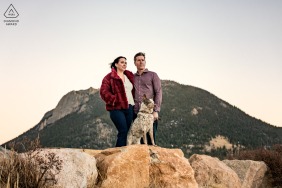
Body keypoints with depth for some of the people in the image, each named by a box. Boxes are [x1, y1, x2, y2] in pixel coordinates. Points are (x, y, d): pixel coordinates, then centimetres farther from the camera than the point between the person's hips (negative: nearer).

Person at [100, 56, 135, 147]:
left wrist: (134, 102, 12)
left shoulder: (130, 76, 18)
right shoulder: (109, 77, 0)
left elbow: (133, 91, 26)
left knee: (126, 133, 5)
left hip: (129, 108, 6)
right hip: (117, 108, -6)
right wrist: (114, 100, -16)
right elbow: (104, 91, -8)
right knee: (123, 132, -13)